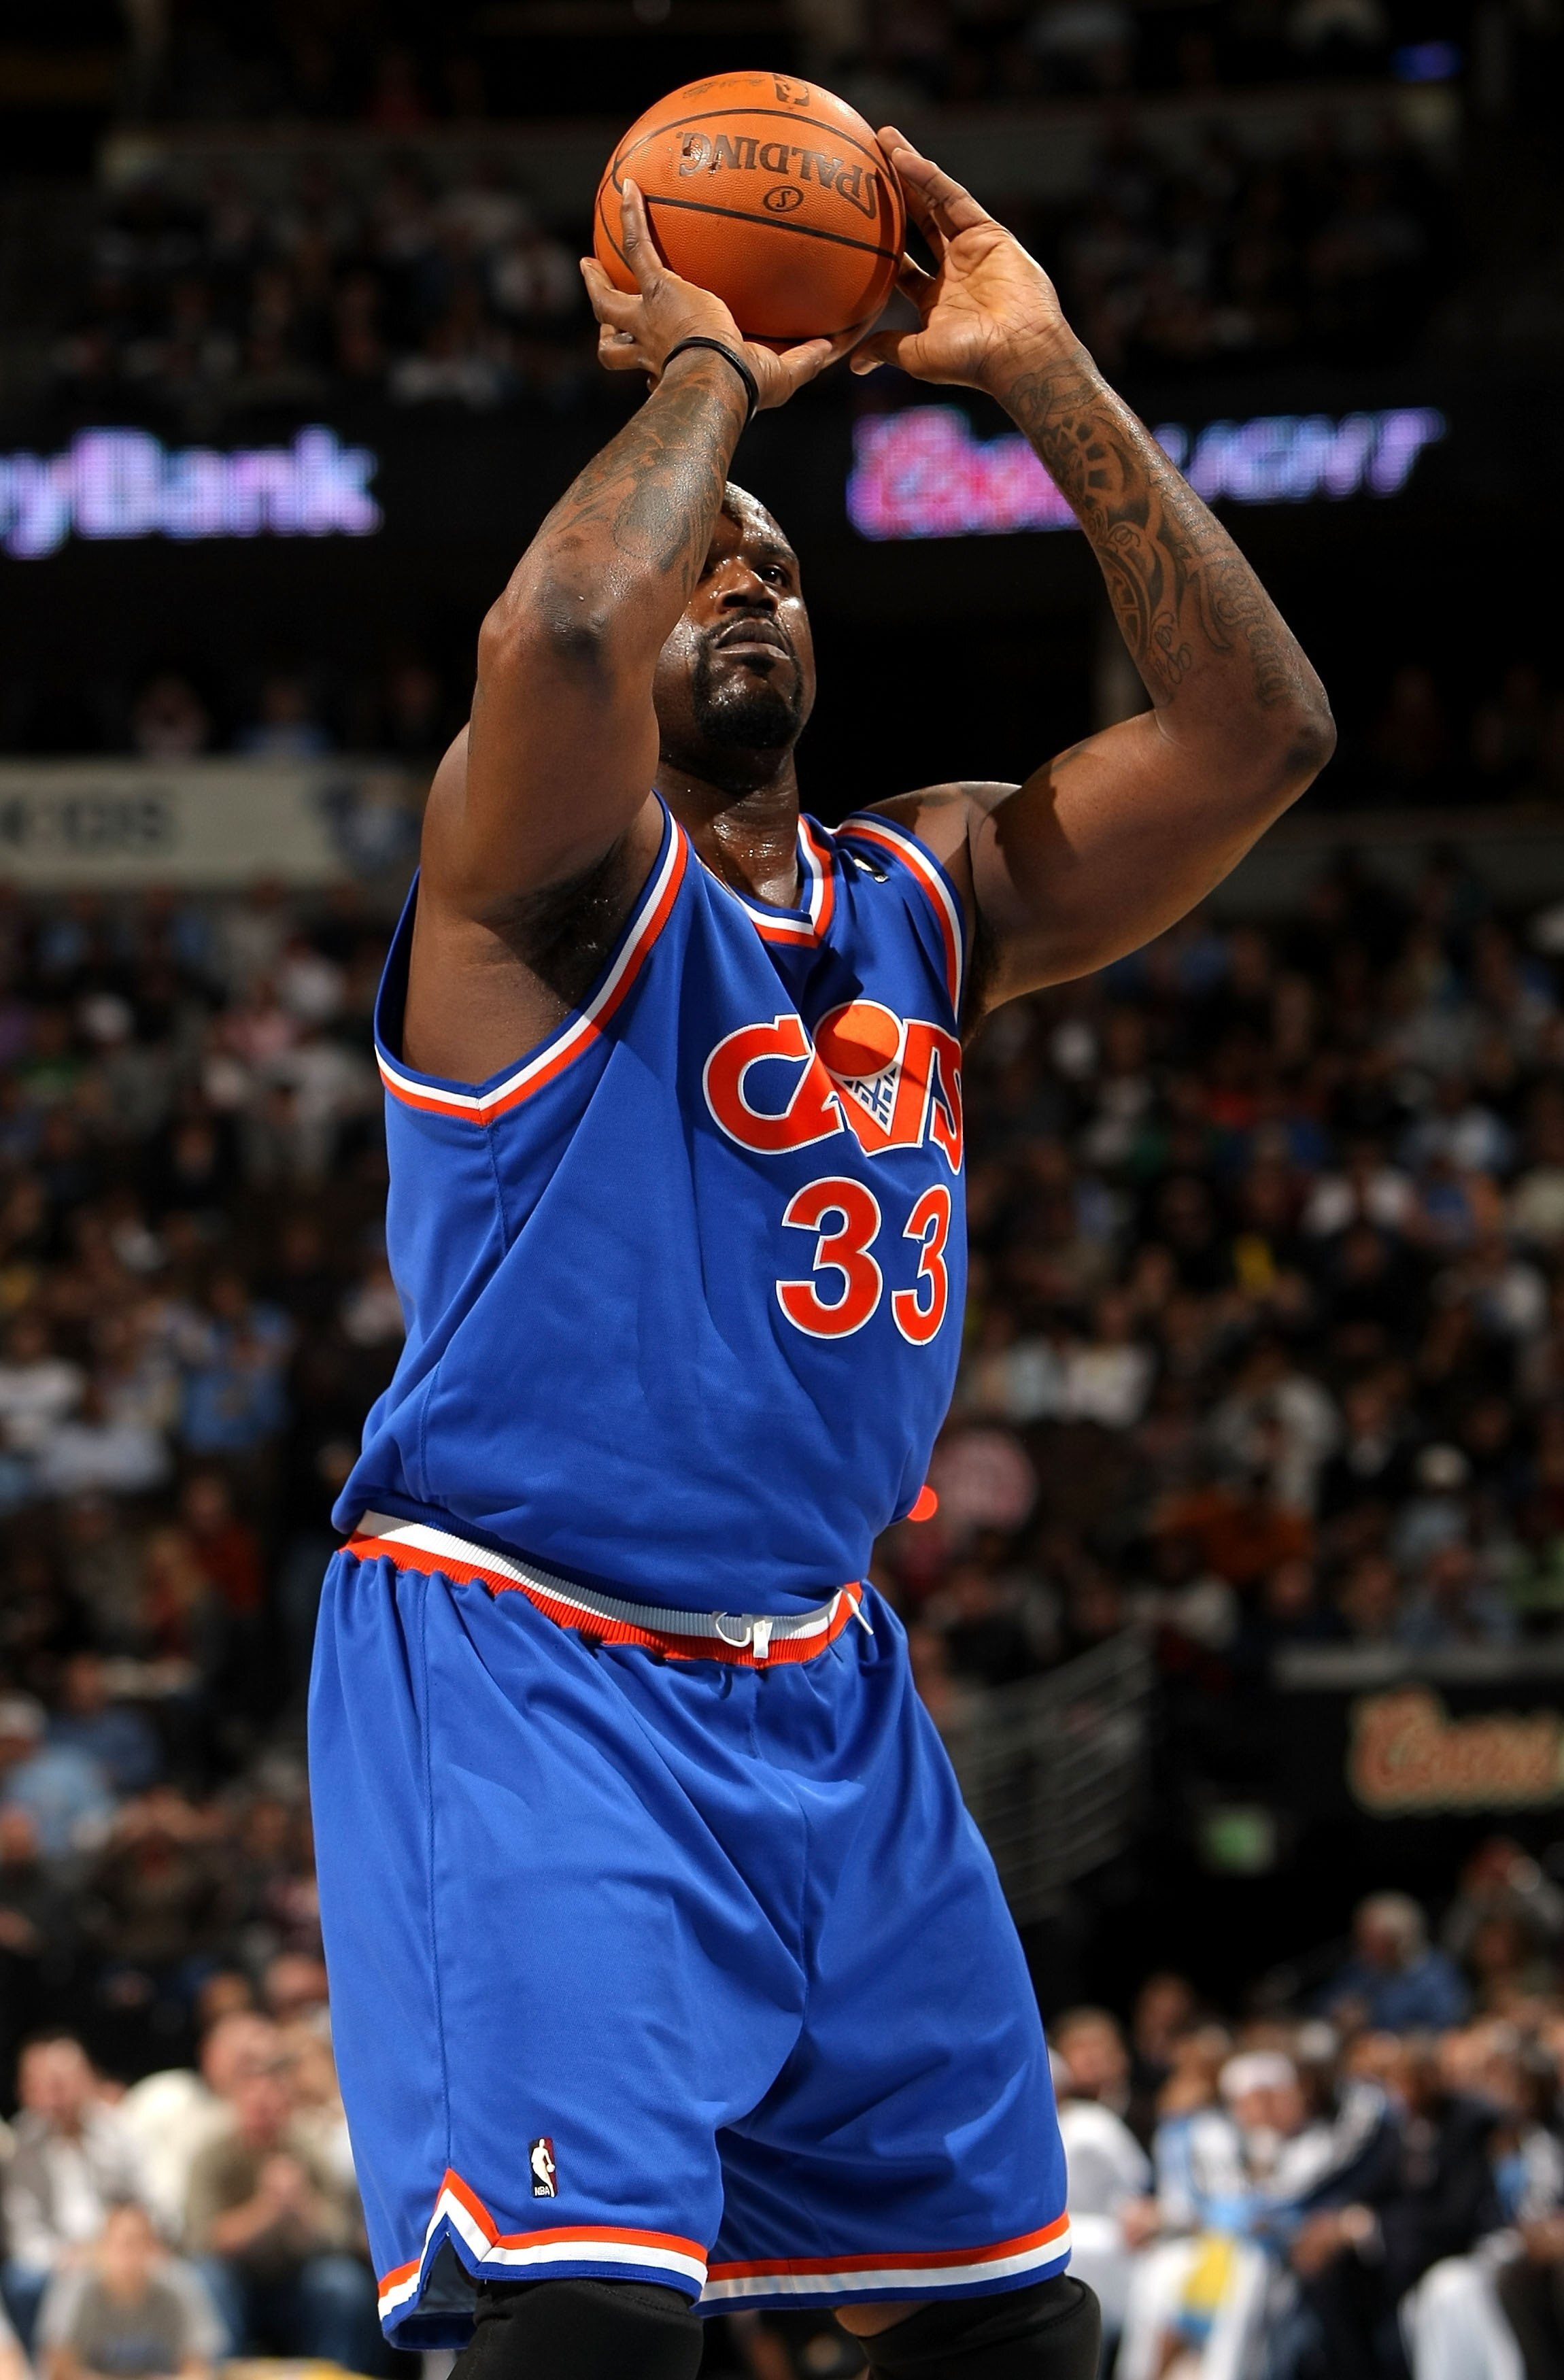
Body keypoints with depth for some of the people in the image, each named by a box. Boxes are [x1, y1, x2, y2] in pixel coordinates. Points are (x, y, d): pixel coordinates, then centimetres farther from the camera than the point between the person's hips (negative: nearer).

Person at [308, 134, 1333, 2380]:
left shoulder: (928, 895, 11)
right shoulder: (549, 867, -8)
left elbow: (1257, 729, 2)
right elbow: (550, 635, -31)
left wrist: (1046, 379, -2)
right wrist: (710, 378, -13)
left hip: (821, 1689, 7)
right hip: (527, 1668, -7)